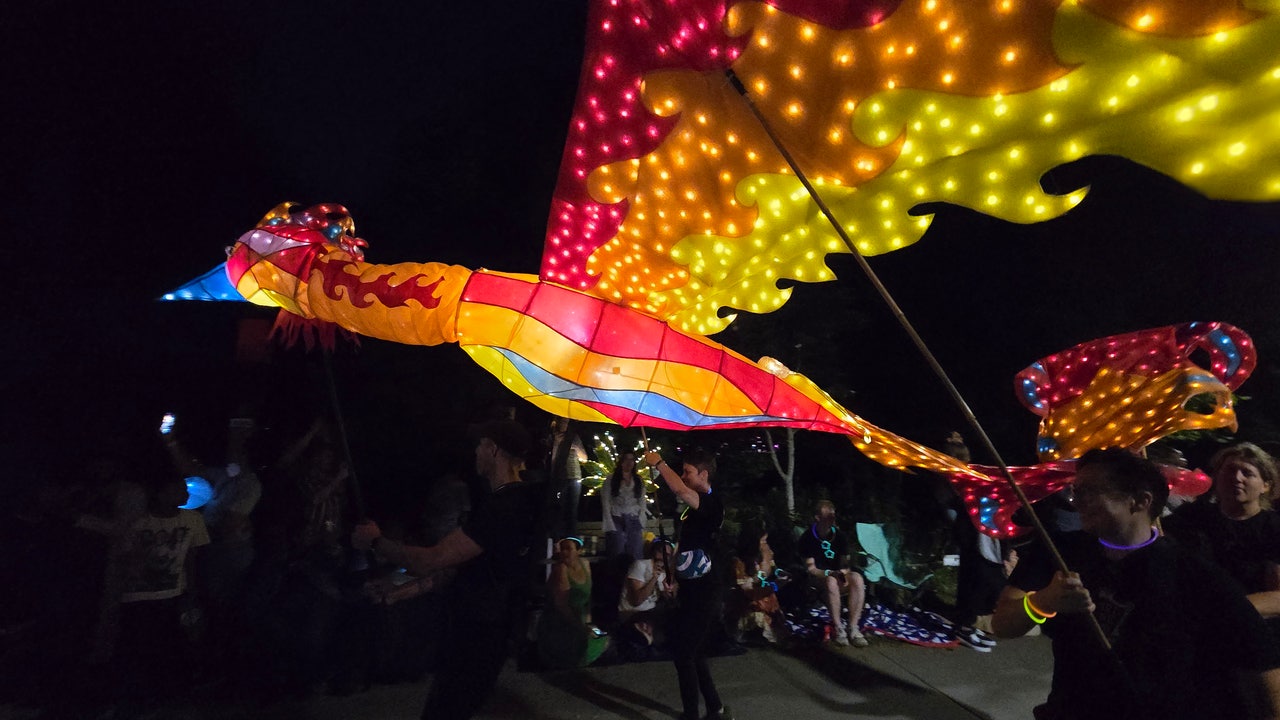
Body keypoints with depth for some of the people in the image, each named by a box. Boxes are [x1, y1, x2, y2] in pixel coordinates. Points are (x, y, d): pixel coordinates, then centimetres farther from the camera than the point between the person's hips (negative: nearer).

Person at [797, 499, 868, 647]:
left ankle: (853, 628, -26)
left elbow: (844, 563, 2)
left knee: (857, 578, -29)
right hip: (816, 578, -4)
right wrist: (831, 573, -29)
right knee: (831, 581, -39)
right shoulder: (807, 538, -12)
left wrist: (843, 572, -22)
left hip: (837, 575, 4)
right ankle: (837, 628, -26)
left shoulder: (839, 535, -1)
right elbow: (810, 568, -13)